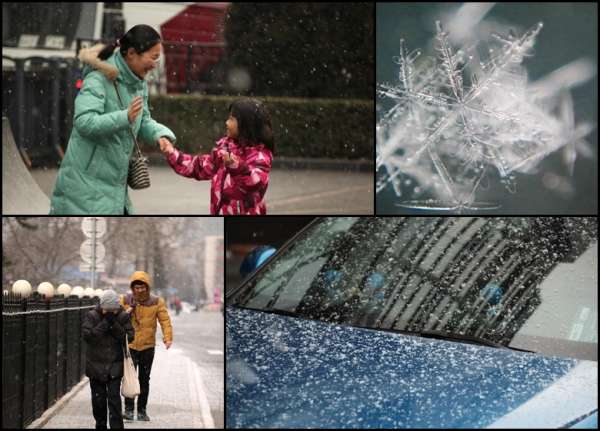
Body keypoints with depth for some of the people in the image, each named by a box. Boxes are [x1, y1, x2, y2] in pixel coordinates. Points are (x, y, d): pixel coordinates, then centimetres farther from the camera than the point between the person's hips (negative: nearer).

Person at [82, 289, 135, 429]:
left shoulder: (123, 317, -3)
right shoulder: (92, 316, -7)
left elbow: (129, 337, -8)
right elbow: (87, 335, -18)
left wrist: (114, 325, -20)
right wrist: (105, 322, -22)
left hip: (115, 365, -1)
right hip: (96, 364, 1)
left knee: (114, 397, -8)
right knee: (98, 398, 10)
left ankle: (116, 426, -8)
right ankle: (100, 425, 25)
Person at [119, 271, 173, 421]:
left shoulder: (156, 302, -1)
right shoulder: (125, 300, -1)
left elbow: (165, 321, -7)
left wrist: (168, 338, -21)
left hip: (148, 346, 1)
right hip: (129, 345, -1)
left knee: (144, 379, 9)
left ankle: (142, 410, 17)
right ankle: (128, 409, -9)